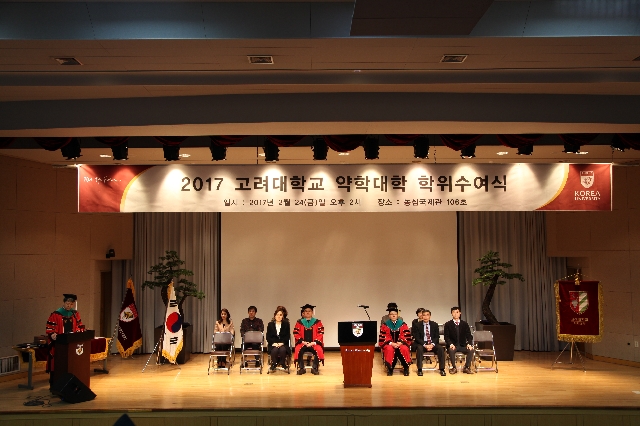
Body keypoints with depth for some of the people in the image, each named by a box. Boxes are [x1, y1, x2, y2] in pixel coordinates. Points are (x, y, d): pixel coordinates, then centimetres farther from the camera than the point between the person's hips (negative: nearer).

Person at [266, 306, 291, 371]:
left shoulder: (286, 324, 7)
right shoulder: (270, 324, 9)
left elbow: (287, 336, 3)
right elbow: (268, 337, 6)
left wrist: (282, 343, -13)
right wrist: (274, 343, -12)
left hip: (283, 344, 0)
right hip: (273, 344, 0)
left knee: (282, 350, -35)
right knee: (274, 350, -35)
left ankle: (283, 364, -8)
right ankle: (274, 364, -9)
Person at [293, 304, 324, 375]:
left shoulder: (317, 322, 8)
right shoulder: (299, 322, 10)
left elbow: (320, 334, 0)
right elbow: (296, 333, 3)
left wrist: (314, 342, -13)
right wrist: (302, 341, -11)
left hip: (314, 343, 0)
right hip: (302, 343, 1)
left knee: (318, 350, -32)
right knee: (298, 350, -32)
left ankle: (314, 368, -17)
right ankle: (301, 368, -19)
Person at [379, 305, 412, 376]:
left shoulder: (403, 324, 5)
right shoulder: (384, 325, 2)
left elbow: (407, 336, 0)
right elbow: (383, 338, -3)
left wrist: (400, 342, -18)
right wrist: (391, 343, -18)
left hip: (401, 344, 1)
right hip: (389, 344, -1)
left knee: (404, 349, -33)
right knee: (389, 349, -36)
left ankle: (406, 368, -14)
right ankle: (390, 368, -19)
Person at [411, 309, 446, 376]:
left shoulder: (435, 325, 7)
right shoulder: (417, 325, 0)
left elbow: (437, 337, 4)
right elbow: (417, 338, -6)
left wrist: (432, 344, -16)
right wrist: (425, 345, -21)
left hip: (432, 344, 2)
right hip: (421, 344, -2)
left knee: (441, 348, -27)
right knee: (419, 348, -36)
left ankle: (442, 369, -22)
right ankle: (419, 370, -32)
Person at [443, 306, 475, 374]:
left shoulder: (464, 324, 9)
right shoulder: (448, 324, 2)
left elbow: (469, 336, 6)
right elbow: (446, 337, -3)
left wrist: (469, 344, -15)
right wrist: (451, 344, -23)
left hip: (463, 346, 2)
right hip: (453, 345, -2)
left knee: (471, 350, -27)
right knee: (451, 350, -36)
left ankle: (467, 367, -14)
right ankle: (454, 367, -21)